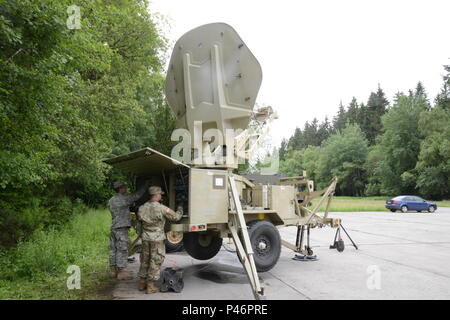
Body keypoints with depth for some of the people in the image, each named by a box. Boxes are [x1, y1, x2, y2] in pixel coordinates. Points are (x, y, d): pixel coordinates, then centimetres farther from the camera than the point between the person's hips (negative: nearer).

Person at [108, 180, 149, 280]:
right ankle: (121, 272, -1)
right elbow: (137, 195, -7)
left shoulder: (111, 201, 13)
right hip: (121, 228, -9)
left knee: (113, 249, 12)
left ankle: (113, 270, 19)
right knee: (122, 250, -4)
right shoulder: (123, 199, -12)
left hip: (113, 227, 9)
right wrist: (146, 185, 5)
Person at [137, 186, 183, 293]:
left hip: (145, 238, 6)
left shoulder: (142, 208, 0)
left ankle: (142, 283, 25)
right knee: (155, 262, 3)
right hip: (157, 239, -6)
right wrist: (180, 210, 14)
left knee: (145, 260, 17)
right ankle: (151, 286, 6)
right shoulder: (161, 208, -16)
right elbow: (175, 217, -7)